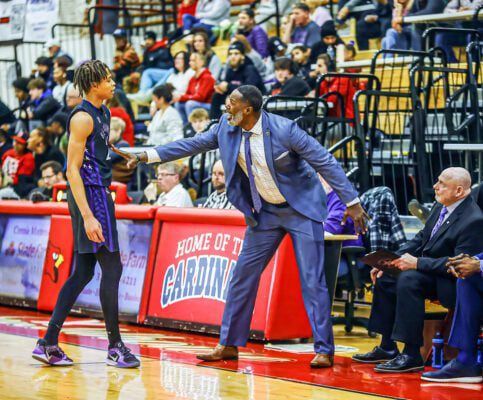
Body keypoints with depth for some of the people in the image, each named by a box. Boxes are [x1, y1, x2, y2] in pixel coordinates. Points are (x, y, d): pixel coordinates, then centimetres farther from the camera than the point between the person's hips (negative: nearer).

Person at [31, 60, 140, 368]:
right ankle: (115, 346, 2)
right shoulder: (83, 118, -15)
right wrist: (88, 216, -25)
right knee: (112, 269, -5)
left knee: (83, 272, 9)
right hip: (91, 196, -10)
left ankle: (48, 343, 11)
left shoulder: (103, 113, 14)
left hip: (98, 193, 10)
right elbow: (72, 170, -19)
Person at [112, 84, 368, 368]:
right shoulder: (226, 128, -6)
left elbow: (325, 161, -19)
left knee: (312, 279, -9)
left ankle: (324, 350, -2)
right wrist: (145, 156, 0)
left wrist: (352, 203, -21)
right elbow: (192, 144, 4)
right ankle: (229, 345, 15)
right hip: (265, 212, 6)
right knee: (244, 275, 6)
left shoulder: (283, 129, -23)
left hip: (302, 209, -6)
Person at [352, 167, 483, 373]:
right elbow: (421, 239, 13)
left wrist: (417, 263, -28)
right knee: (386, 277, 4)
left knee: (408, 279, -31)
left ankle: (412, 355, -28)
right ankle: (387, 348, 11)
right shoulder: (441, 208, 6)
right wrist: (391, 260, 0)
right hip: (428, 271, 10)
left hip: (451, 281, -10)